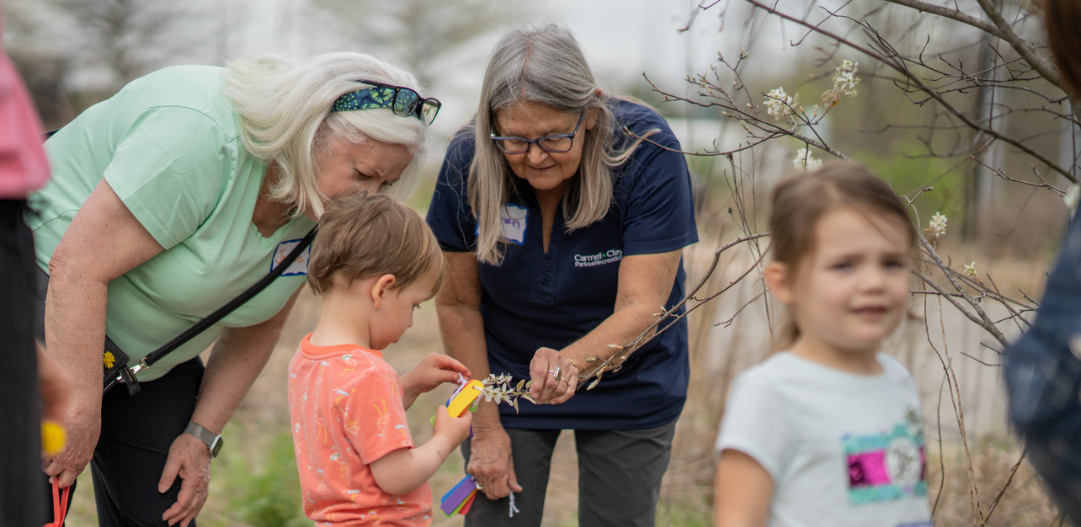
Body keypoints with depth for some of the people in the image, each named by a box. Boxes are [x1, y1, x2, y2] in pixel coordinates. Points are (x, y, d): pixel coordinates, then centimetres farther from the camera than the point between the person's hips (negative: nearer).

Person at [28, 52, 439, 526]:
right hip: (51, 304, -7)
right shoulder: (204, 136, -33)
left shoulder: (322, 203, -7)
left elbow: (257, 326, 4)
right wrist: (79, 411, -29)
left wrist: (201, 434, -2)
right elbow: (77, 266, -33)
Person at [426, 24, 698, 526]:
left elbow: (640, 307, -30)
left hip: (629, 387, -1)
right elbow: (457, 303, -10)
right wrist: (486, 425, -9)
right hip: (506, 376, 1)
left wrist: (571, 362, -49)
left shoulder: (648, 152, -27)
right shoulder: (468, 163, -21)